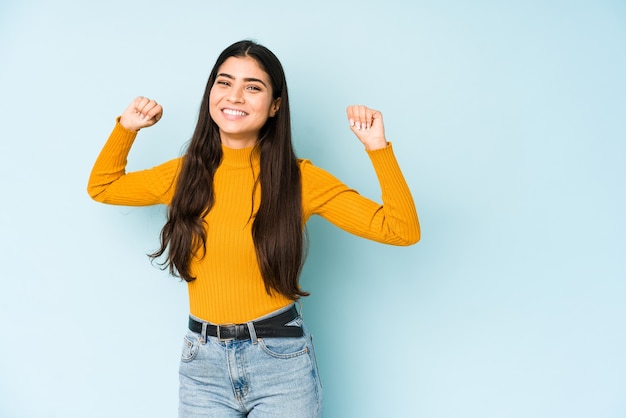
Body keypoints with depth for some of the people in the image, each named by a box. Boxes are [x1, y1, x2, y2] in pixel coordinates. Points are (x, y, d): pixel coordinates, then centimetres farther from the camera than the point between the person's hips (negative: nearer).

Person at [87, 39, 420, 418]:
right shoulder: (186, 173, 2)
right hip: (202, 362, 3)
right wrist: (126, 127, 6)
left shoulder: (299, 178, -8)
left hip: (281, 361, -2)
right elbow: (102, 186, 18)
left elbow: (402, 230, -10)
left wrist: (378, 147, -18)